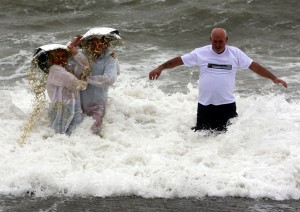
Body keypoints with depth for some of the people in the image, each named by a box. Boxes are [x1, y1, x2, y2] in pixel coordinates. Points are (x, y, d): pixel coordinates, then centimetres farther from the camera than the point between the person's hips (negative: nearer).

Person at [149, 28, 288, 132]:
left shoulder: (235, 53, 0)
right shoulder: (201, 53, -1)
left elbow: (254, 66, 0)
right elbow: (179, 60, 2)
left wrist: (274, 78, -4)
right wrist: (160, 68, -7)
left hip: (227, 105, 0)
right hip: (205, 105, 0)